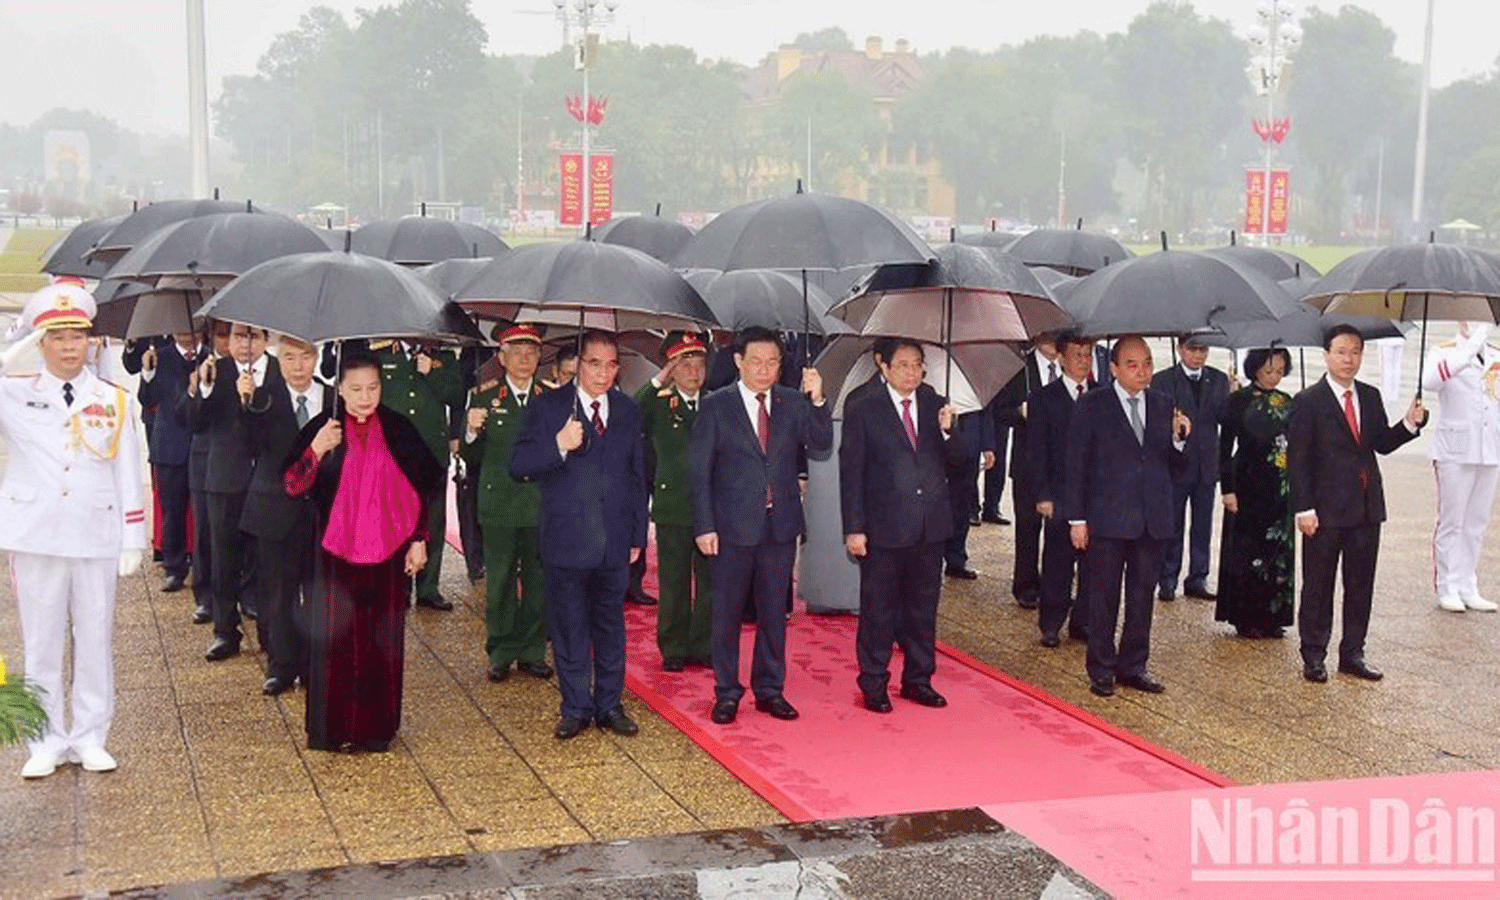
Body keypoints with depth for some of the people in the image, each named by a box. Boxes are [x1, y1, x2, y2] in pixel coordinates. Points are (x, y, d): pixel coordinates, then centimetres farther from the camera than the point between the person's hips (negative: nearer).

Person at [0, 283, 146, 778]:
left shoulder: (115, 401, 5)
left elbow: (128, 476, 6)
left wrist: (133, 542, 2)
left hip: (96, 538, 0)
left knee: (95, 641, 6)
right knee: (41, 643, 6)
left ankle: (90, 737, 17)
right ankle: (48, 741, 16)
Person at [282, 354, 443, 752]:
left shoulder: (399, 429, 1)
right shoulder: (322, 428, -3)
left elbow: (424, 487, 8)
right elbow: (292, 486, -9)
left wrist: (419, 540, 3)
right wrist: (316, 451, -25)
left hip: (388, 553, 1)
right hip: (337, 551, -1)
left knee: (383, 641, 8)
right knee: (336, 640, 3)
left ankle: (376, 727, 20)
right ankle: (333, 727, 15)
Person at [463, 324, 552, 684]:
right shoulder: (483, 397, 3)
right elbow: (471, 458, 1)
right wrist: (472, 431, -19)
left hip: (542, 504, 1)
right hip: (499, 505, -1)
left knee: (539, 582, 8)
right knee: (500, 582, 5)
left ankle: (532, 651, 20)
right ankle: (501, 653, 17)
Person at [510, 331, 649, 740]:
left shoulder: (628, 411, 9)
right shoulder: (548, 407, -3)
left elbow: (637, 476, 13)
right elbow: (518, 465, -10)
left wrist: (638, 535, 11)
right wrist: (558, 446, -27)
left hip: (614, 540, 3)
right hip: (566, 540, -3)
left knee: (611, 625, 11)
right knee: (569, 628, 6)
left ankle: (609, 705, 22)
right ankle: (575, 708, 18)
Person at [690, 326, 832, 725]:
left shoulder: (794, 403, 4)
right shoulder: (715, 406, -4)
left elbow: (821, 448, -5)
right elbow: (699, 470, -4)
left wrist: (817, 401, -18)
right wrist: (704, 526, -10)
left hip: (781, 526, 3)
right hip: (733, 527, -2)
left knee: (773, 611, 12)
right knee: (727, 612, 6)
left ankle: (770, 689, 23)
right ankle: (727, 693, 18)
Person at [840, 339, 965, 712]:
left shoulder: (937, 407, 7)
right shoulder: (862, 410, -3)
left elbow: (959, 466, 5)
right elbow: (851, 474, -5)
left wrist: (947, 432, -14)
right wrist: (854, 528, -9)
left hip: (930, 528, 4)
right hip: (884, 528, -4)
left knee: (923, 608, 14)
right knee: (878, 610, 5)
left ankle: (918, 679, 27)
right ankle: (873, 685, 17)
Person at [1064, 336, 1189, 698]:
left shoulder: (1163, 405, 8)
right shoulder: (1092, 405, -4)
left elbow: (1174, 465, 10)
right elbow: (1076, 465, -4)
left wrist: (1179, 439, -11)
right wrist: (1076, 518, -8)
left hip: (1152, 519, 4)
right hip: (1108, 519, -4)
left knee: (1142, 597, 12)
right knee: (1104, 598, 4)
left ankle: (1133, 666, 25)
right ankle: (1101, 671, 15)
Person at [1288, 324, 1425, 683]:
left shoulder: (1371, 397, 9)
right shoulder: (1309, 402, -7)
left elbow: (1382, 444, 13)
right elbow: (1297, 459, -9)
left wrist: (1410, 423, -5)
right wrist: (1304, 508, -14)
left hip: (1366, 506, 5)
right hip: (1326, 509, -5)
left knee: (1361, 585, 11)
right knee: (1318, 586, 3)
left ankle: (1352, 654, 22)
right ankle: (1313, 657, 12)